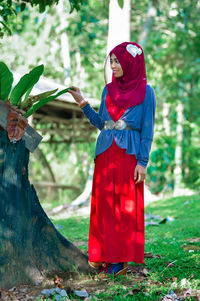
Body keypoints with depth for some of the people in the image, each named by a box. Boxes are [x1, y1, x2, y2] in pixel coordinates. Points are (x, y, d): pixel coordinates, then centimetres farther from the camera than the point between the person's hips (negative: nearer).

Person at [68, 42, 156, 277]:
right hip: (106, 155, 5)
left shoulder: (145, 92, -2)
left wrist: (142, 163, -11)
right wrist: (82, 103, 7)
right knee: (104, 206, 4)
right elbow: (101, 123, 14)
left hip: (129, 155, -5)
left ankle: (121, 259, 4)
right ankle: (104, 256, 11)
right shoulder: (109, 90, 12)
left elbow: (147, 130, -5)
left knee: (127, 207, -1)